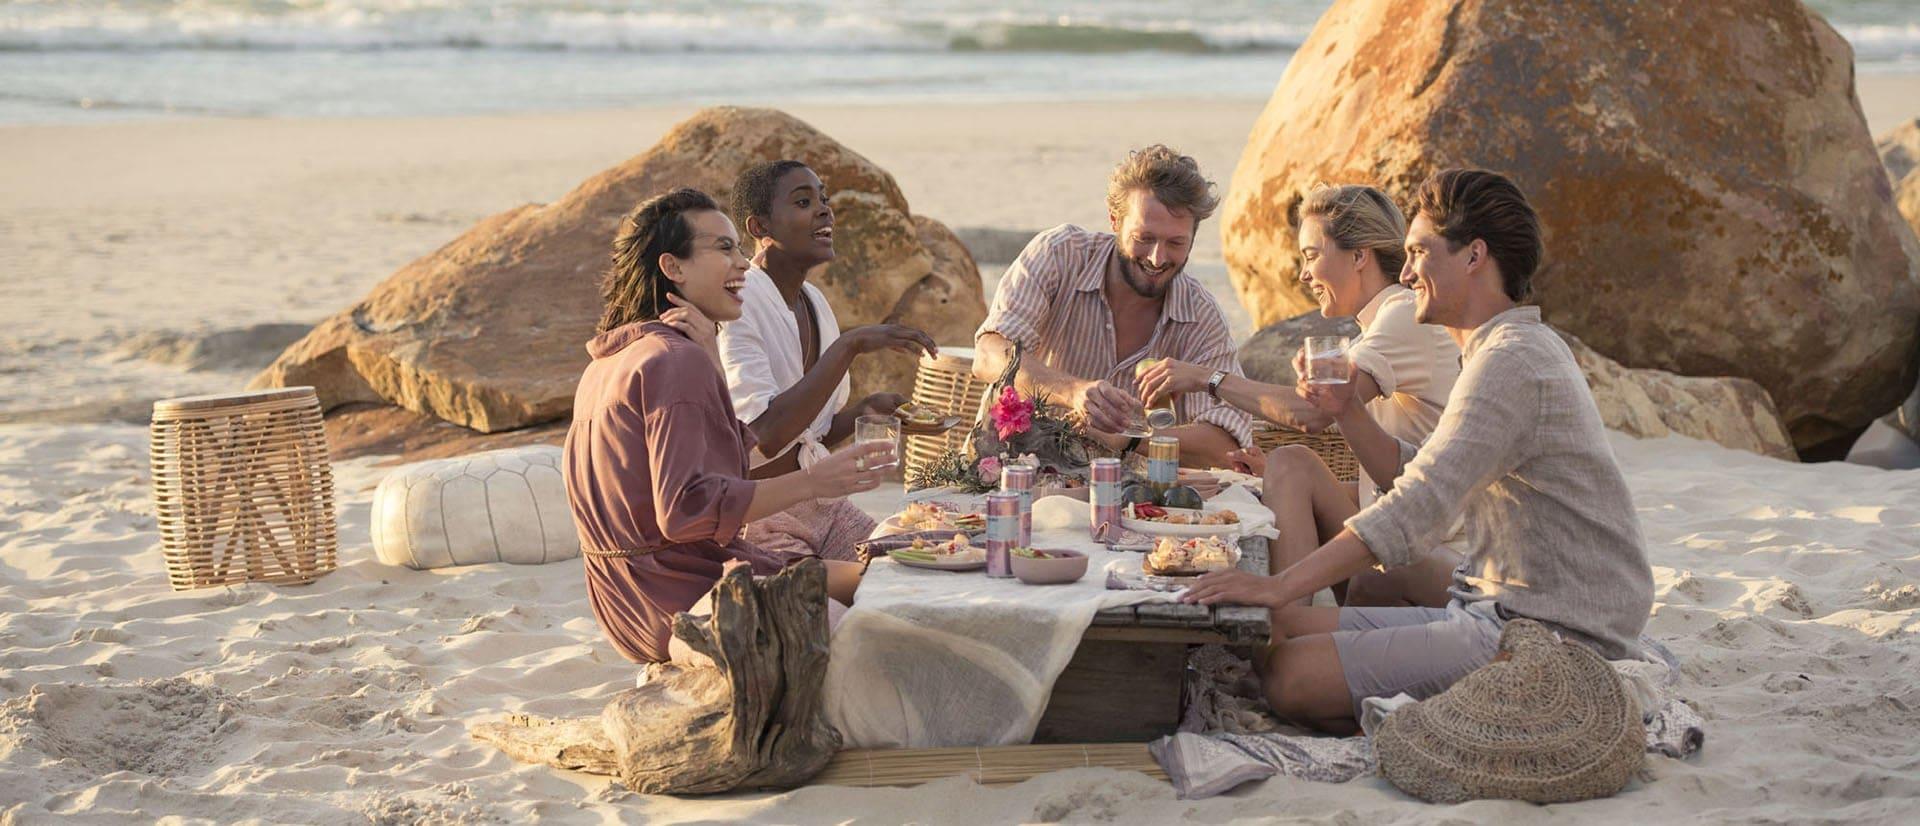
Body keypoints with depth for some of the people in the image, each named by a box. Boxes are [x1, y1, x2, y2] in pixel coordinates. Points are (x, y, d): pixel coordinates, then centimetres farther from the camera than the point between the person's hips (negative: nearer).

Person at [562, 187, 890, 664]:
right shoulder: (677, 361, -18)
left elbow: (734, 455, 13)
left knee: (850, 575, 16)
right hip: (688, 599, -10)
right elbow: (686, 507, -27)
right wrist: (810, 482, -26)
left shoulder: (609, 362, 13)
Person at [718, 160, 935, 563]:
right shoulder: (734, 307, -16)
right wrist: (850, 345, -28)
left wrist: (867, 409, 0)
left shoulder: (814, 301, 11)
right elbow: (768, 436, -29)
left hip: (820, 502, 8)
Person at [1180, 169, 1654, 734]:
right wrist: (1346, 412, 5)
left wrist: (1280, 586, -27)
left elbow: (1419, 508, -26)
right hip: (1499, 610, 10)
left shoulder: (1513, 359, -17)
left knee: (1293, 675, -19)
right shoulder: (1514, 350, 18)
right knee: (1278, 631, 3)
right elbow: (1415, 478, 21)